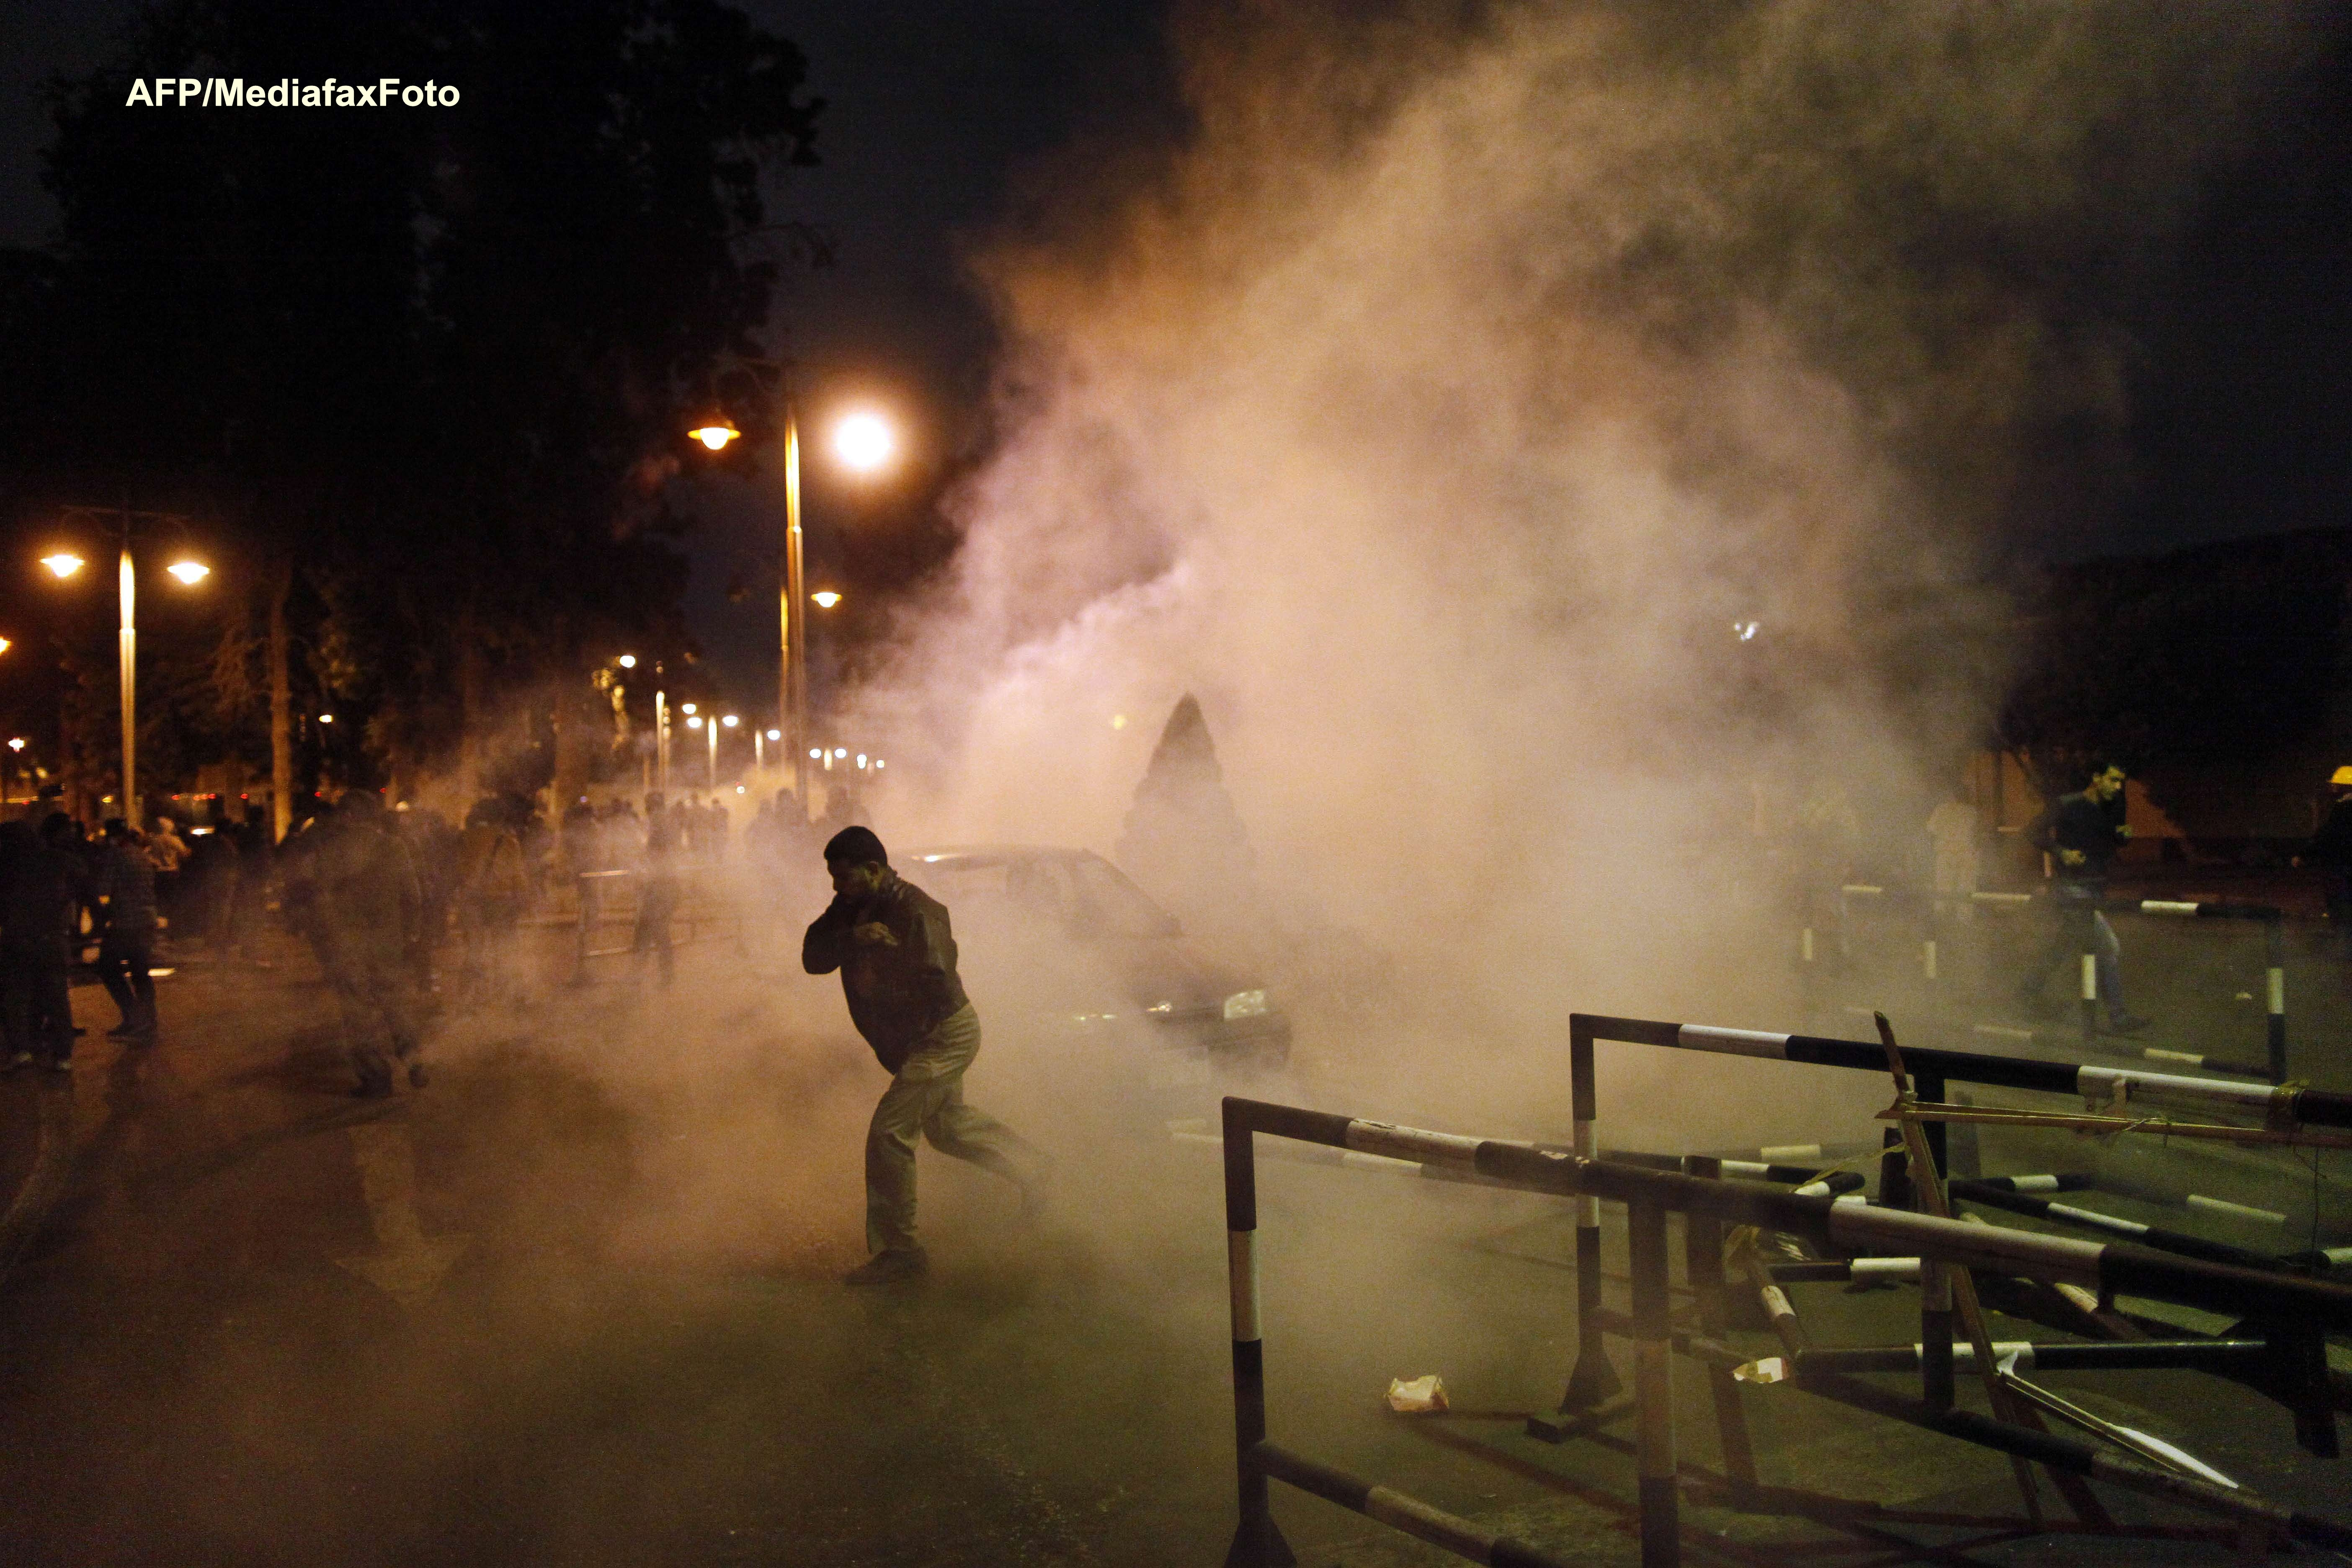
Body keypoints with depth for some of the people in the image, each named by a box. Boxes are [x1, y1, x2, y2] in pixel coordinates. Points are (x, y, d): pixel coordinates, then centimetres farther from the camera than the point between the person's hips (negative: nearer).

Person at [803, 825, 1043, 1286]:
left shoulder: (915, 912, -25)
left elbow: (933, 980, -30)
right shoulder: (852, 908, 0)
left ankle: (898, 1250, -6)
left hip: (945, 1036, -10)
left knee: (889, 1132, -14)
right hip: (921, 1039, 10)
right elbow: (813, 958, -10)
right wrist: (852, 937, -27)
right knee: (944, 1123, 25)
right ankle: (1028, 1165, 45)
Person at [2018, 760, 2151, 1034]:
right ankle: (2118, 1016, -10)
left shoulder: (2107, 813, 12)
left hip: (2093, 892, 9)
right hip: (2074, 890, -9)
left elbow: (2106, 852, 18)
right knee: (2109, 949, -13)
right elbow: (2033, 831, -12)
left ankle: (2027, 994, 31)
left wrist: (2121, 837, -3)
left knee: (2063, 949, 17)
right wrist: (2061, 852, -23)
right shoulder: (2066, 806, -10)